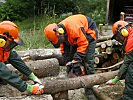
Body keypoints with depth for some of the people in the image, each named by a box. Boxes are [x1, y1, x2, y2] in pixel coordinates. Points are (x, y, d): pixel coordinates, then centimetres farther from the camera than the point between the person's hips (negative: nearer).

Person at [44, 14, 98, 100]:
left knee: (88, 61, -14)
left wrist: (76, 61, -31)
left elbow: (83, 44, -33)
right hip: (76, 38, 8)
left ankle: (90, 90, -8)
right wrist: (68, 63, -11)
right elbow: (64, 50, -4)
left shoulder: (73, 27, -39)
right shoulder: (61, 32, -13)